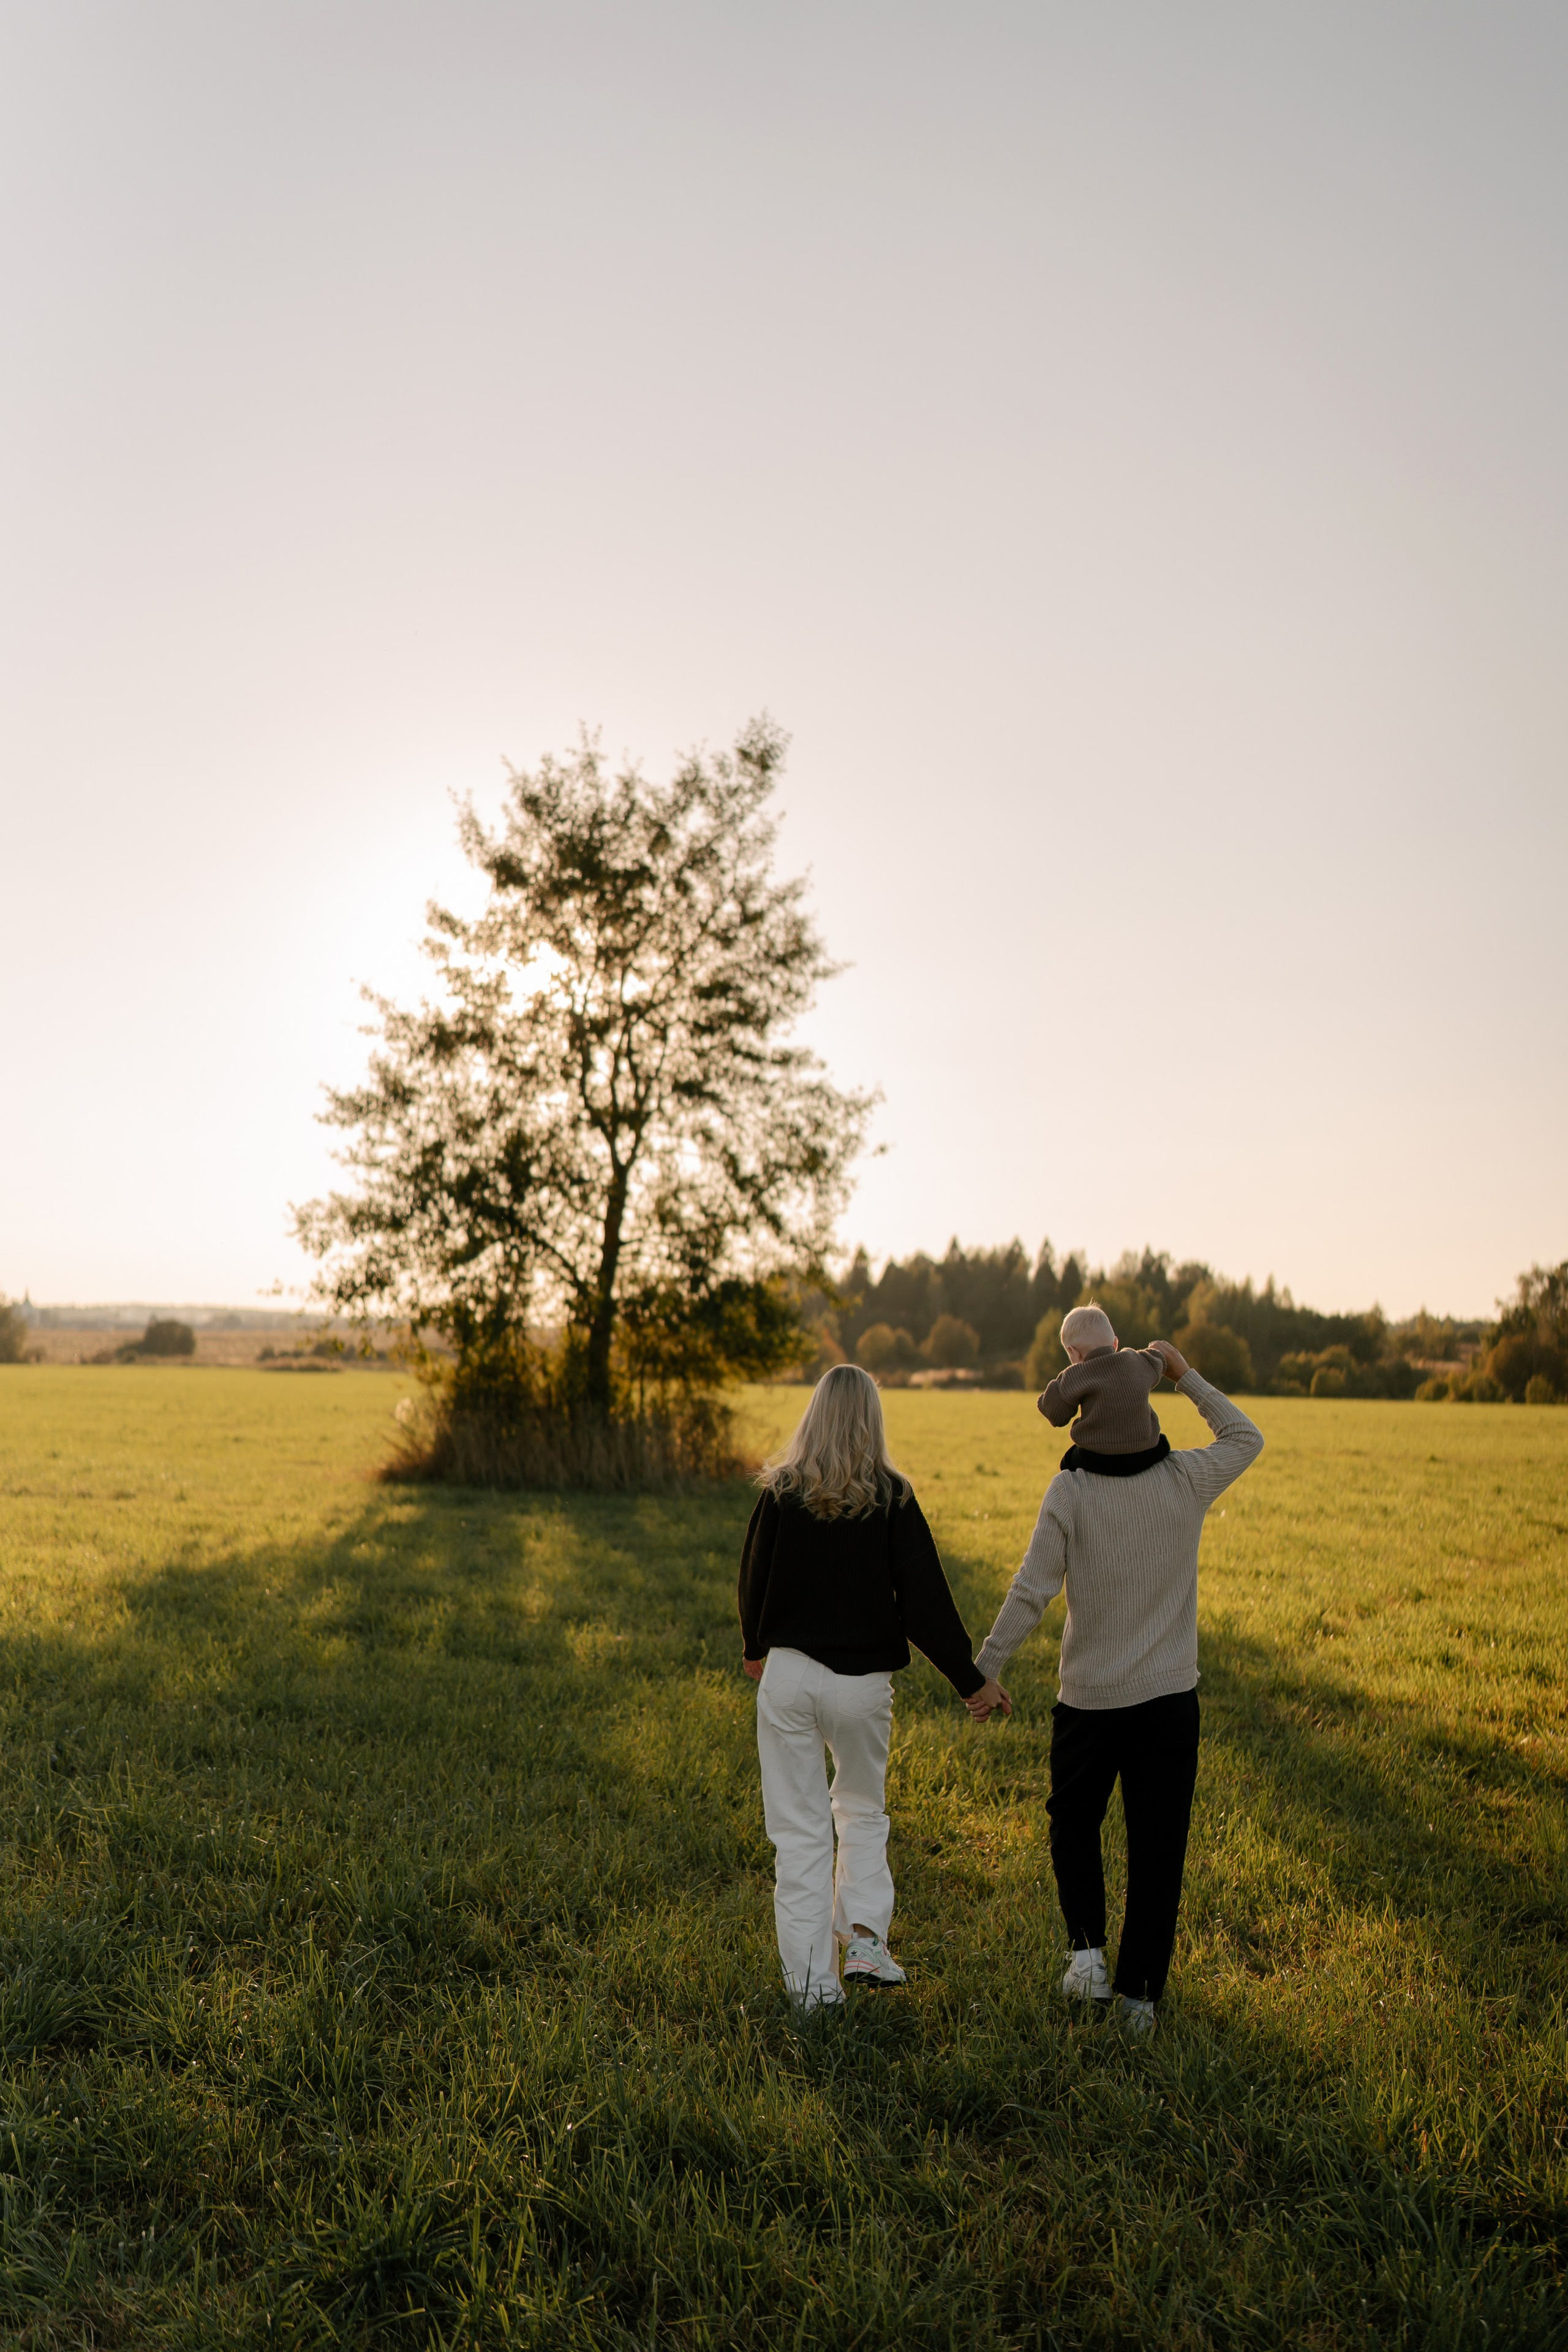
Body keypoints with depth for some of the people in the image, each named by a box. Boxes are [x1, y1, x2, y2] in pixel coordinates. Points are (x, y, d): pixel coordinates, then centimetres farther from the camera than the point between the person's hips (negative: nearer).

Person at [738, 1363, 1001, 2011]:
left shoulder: (781, 1491, -4)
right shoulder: (891, 1497, -7)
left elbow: (753, 1578, 5)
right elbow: (924, 1596, -8)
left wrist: (756, 1650, 24)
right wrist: (970, 1679, -1)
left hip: (789, 1673, 0)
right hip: (863, 1681, 0)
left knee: (799, 1828, 9)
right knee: (863, 1810, 23)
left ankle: (811, 1981, 12)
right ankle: (864, 1940, 14)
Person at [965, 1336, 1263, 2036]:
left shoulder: (1070, 1492, -15)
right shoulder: (1186, 1481, -8)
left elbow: (1032, 1590, -15)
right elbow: (1246, 1438, 12)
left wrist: (988, 1668, -6)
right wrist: (1186, 1375, 14)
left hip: (1089, 1697, -1)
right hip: (1170, 1697, 2)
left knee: (1074, 1823, 22)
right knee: (1157, 1846, 11)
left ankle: (1087, 1946, 11)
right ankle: (1139, 1992, 17)